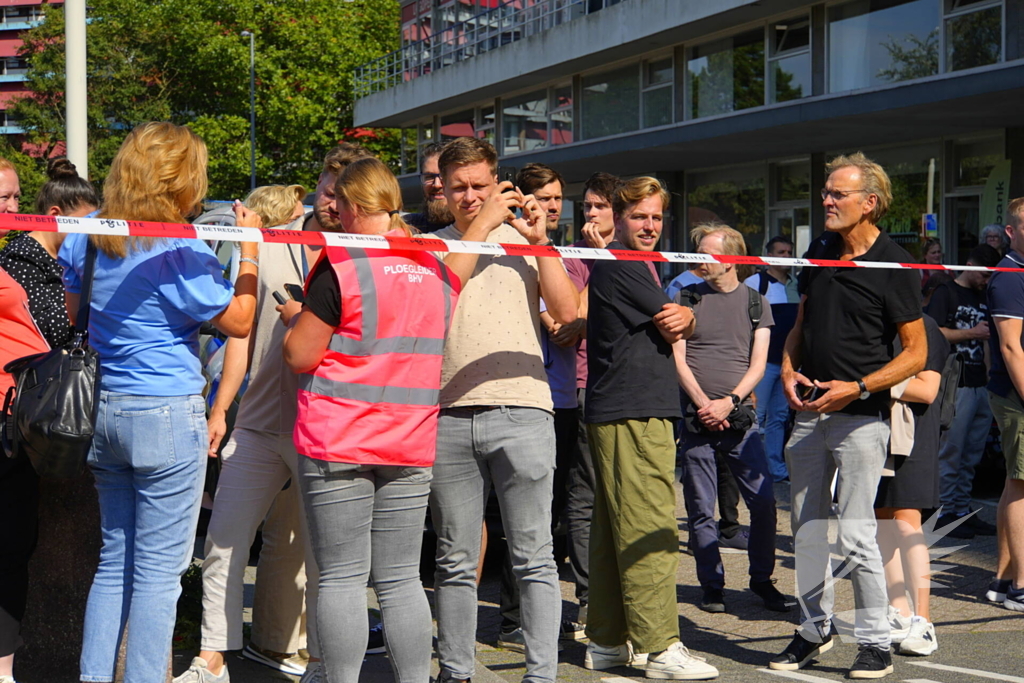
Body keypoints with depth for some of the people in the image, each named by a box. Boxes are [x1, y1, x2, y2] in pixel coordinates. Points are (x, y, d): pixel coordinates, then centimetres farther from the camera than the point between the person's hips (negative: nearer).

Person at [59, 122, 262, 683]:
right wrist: (248, 249, -2)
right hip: (167, 414, -7)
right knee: (159, 570, 1)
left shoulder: (88, 235, 6)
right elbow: (238, 322, -9)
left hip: (103, 410, 7)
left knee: (114, 560, 17)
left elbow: (70, 314, 17)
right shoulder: (180, 251, -15)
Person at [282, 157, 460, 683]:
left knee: (342, 578, 2)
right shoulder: (438, 269, 7)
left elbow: (299, 356, -8)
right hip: (410, 444, 5)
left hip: (337, 442, -5)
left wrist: (295, 318, 11)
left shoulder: (341, 265, -10)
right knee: (401, 579, 10)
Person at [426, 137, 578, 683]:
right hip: (449, 416, 1)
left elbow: (567, 312, 0)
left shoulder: (522, 240, 11)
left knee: (533, 558, -1)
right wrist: (481, 225, -9)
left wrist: (539, 241, -7)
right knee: (455, 560, 9)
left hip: (521, 411, -1)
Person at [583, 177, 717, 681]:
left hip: (612, 413, 10)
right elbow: (673, 326, -7)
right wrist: (683, 316, 14)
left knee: (612, 531, 11)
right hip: (635, 413, -10)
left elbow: (674, 326, 16)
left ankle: (607, 641, 16)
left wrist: (679, 319, -6)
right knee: (650, 533, -10)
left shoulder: (632, 265, 23)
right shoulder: (621, 266, -9)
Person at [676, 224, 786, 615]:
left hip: (740, 418, 0)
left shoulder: (755, 303, 9)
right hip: (695, 418, 0)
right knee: (701, 509, 2)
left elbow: (758, 365, 4)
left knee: (763, 501, -4)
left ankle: (762, 579, 12)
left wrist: (730, 401, -11)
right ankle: (711, 585, 13)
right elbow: (678, 359, 2)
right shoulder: (686, 300, 9)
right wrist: (703, 403, -10)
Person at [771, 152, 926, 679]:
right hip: (809, 412, 7)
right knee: (807, 529, 12)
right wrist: (788, 370, 2)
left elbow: (916, 354, -8)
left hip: (861, 417, -7)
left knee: (855, 533, -7)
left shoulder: (894, 266, -9)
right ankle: (814, 631, 25)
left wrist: (856, 388, -18)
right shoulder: (819, 251, 11)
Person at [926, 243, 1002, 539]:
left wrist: (990, 374, 17)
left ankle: (963, 511, 16)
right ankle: (944, 513, 0)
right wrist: (972, 333, -12)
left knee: (972, 455, 10)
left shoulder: (983, 297, 21)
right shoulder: (946, 293, -3)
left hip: (980, 384, 8)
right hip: (955, 384, -8)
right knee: (950, 452, -5)